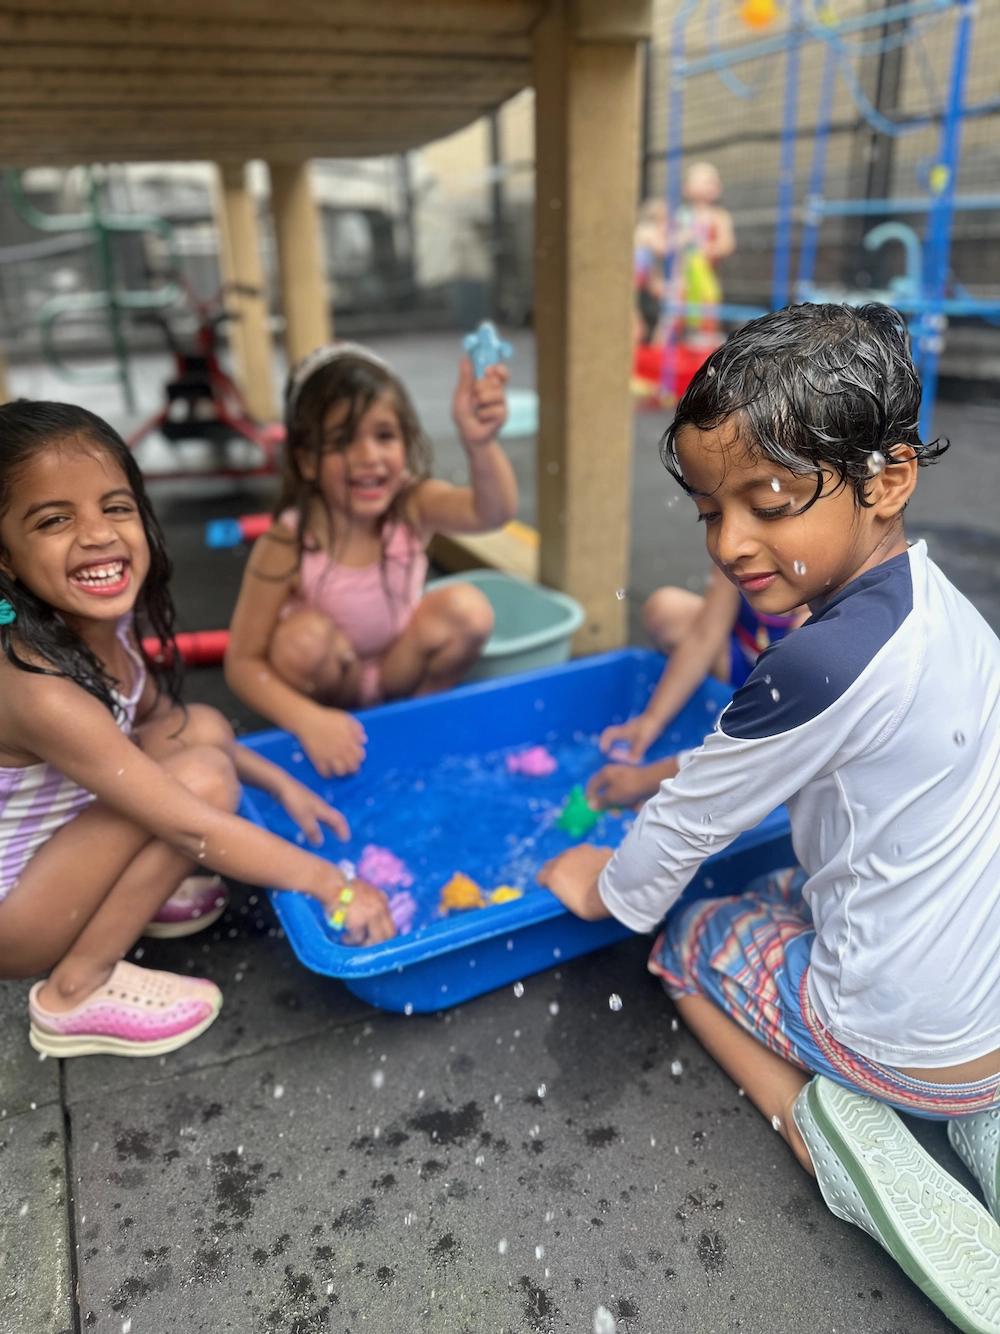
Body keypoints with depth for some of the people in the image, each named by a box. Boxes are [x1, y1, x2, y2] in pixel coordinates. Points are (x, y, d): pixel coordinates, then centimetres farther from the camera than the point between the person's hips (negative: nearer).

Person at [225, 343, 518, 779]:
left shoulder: (413, 506, -23)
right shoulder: (287, 546, -29)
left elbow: (493, 512, -44)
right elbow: (242, 662, -25)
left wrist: (480, 444, -65)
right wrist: (307, 721, -40)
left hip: (397, 667, 2)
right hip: (330, 679, -2)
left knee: (467, 608, -22)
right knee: (307, 636, -33)